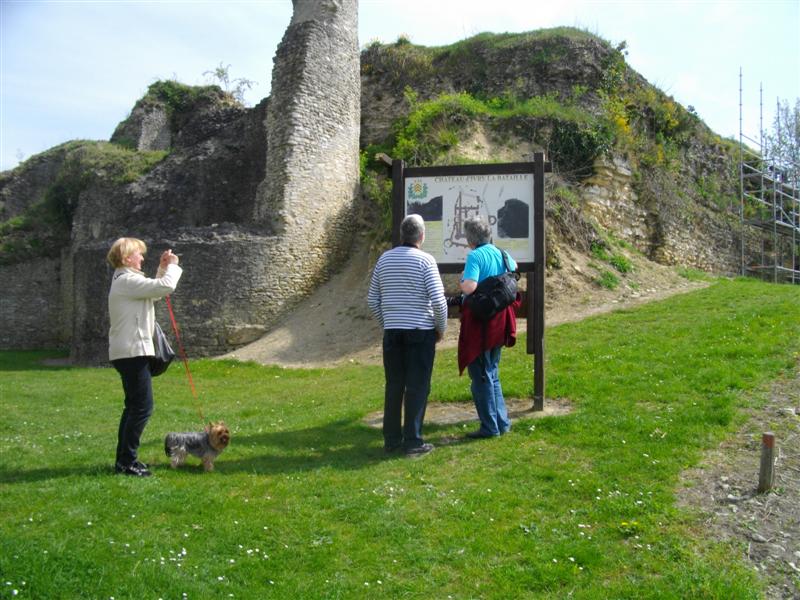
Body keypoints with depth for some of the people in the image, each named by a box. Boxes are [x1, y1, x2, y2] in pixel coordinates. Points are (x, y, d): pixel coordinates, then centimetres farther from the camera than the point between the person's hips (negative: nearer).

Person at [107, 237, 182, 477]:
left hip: (129, 351, 11)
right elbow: (166, 287, -22)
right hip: (132, 351, -11)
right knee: (143, 406, -8)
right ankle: (127, 460, -4)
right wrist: (172, 266, -6)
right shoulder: (128, 280, -15)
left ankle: (124, 459, 20)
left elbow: (154, 290, 26)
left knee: (134, 406, 15)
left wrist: (163, 268, 16)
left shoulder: (126, 280, 18)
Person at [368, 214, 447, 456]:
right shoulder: (425, 260, -8)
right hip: (420, 331, -4)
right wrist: (441, 328, 1)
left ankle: (391, 439, 18)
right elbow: (438, 300, -13)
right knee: (417, 387, 2)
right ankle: (413, 441, 5)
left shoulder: (384, 259, 7)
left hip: (392, 331, 5)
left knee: (393, 385, 11)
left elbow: (372, 299, 10)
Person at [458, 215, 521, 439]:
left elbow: (469, 286, -27)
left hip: (480, 322, -8)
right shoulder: (500, 253, 8)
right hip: (498, 322, 8)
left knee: (481, 376, 2)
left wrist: (461, 283, -7)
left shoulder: (475, 256, -15)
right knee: (492, 373, 19)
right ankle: (501, 421, 22)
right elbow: (514, 268, 30)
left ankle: (490, 427, 6)